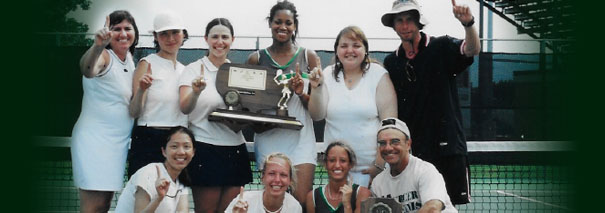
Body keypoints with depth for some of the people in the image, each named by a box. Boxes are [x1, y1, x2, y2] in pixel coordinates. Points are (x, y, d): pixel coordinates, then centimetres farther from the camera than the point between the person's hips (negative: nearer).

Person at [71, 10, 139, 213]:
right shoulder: (104, 57, -13)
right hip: (95, 138, -8)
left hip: (119, 140, 8)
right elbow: (87, 70, -40)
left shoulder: (129, 58, 10)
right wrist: (97, 46, -58)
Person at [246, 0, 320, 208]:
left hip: (300, 138, -1)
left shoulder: (308, 56, 5)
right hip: (268, 138, 1)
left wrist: (302, 94, -13)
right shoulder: (256, 58, 7)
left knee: (302, 202, -11)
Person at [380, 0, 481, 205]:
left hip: (447, 141, -3)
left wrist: (468, 24, -39)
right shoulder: (391, 62, 9)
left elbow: (472, 50, -19)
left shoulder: (441, 48, -1)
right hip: (413, 147, 3)